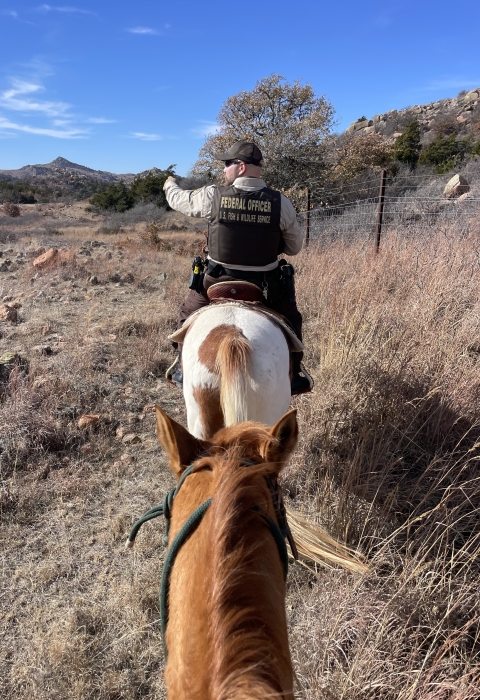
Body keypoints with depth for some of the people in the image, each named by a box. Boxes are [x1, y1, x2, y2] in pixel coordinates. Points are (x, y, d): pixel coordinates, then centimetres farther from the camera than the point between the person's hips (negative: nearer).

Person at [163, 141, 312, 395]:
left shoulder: (213, 196, -10)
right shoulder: (280, 202, -10)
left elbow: (179, 200, 10)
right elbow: (294, 247, -1)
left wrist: (170, 185, 33)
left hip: (218, 281, 0)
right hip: (265, 284, 0)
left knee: (188, 314, 27)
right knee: (290, 319, 25)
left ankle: (183, 369, 32)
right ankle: (294, 374, 23)